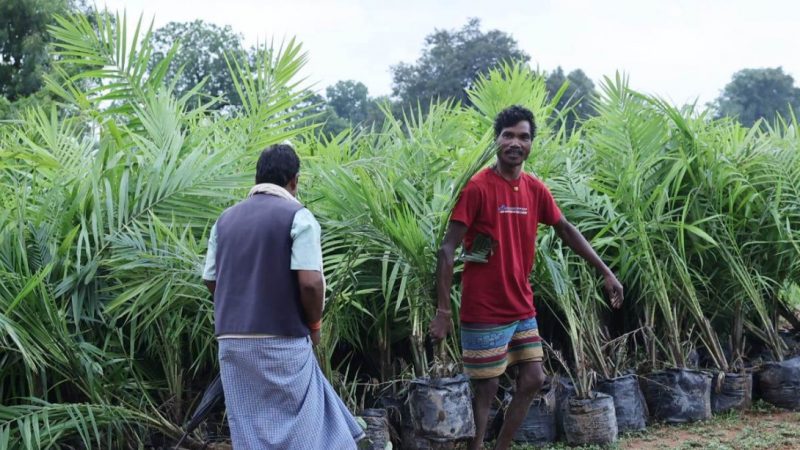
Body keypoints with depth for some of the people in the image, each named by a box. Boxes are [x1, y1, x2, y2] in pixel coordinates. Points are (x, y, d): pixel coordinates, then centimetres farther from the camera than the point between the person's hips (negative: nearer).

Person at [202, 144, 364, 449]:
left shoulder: (226, 219, 10)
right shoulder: (297, 216, -8)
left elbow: (211, 280, 11)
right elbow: (310, 282, -16)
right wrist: (314, 324, 0)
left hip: (232, 340, 5)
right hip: (281, 341, -5)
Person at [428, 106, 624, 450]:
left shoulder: (535, 189, 4)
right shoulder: (477, 187, -14)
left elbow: (566, 230, 16)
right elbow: (447, 249, -15)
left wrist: (605, 272, 13)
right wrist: (443, 309, -20)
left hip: (522, 309, 7)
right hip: (485, 312, -7)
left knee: (533, 380, 10)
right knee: (486, 389, 1)